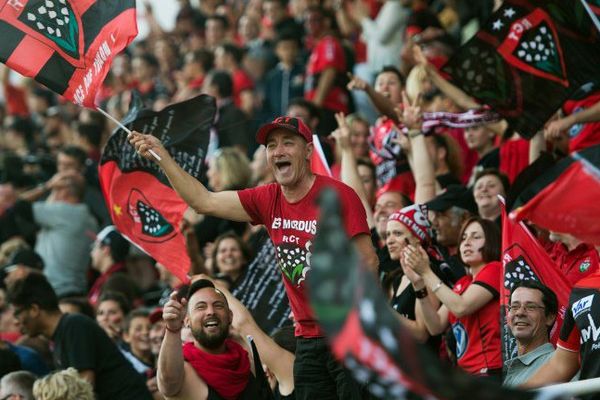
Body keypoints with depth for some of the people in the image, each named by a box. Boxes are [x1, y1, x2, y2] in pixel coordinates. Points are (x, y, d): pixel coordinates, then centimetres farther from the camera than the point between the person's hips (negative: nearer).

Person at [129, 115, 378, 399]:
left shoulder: (338, 195, -12)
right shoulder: (268, 200, 5)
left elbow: (368, 263, -11)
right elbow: (204, 202, 9)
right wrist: (160, 155, 4)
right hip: (309, 340, 6)